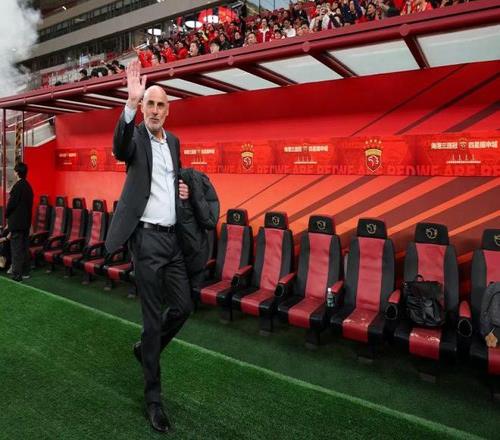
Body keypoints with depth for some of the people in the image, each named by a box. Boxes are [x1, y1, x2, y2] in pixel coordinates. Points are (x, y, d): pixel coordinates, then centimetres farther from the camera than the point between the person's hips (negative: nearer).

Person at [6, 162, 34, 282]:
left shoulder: (17, 186, -15)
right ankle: (25, 272, 20)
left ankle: (17, 274, 1)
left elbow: (11, 203, -14)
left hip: (16, 222, -8)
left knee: (16, 249, -3)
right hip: (26, 221, 8)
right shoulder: (28, 186, 9)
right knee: (25, 247, 13)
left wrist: (7, 215, 3)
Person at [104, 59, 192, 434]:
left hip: (173, 236, 6)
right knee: (154, 316, 1)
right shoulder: (136, 137, -5)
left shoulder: (174, 141, 14)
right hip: (148, 237, -6)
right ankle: (153, 397, 18)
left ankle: (146, 349, 40)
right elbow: (120, 149, -29)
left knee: (184, 306, 12)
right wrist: (131, 102, -40)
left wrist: (183, 189, 5)